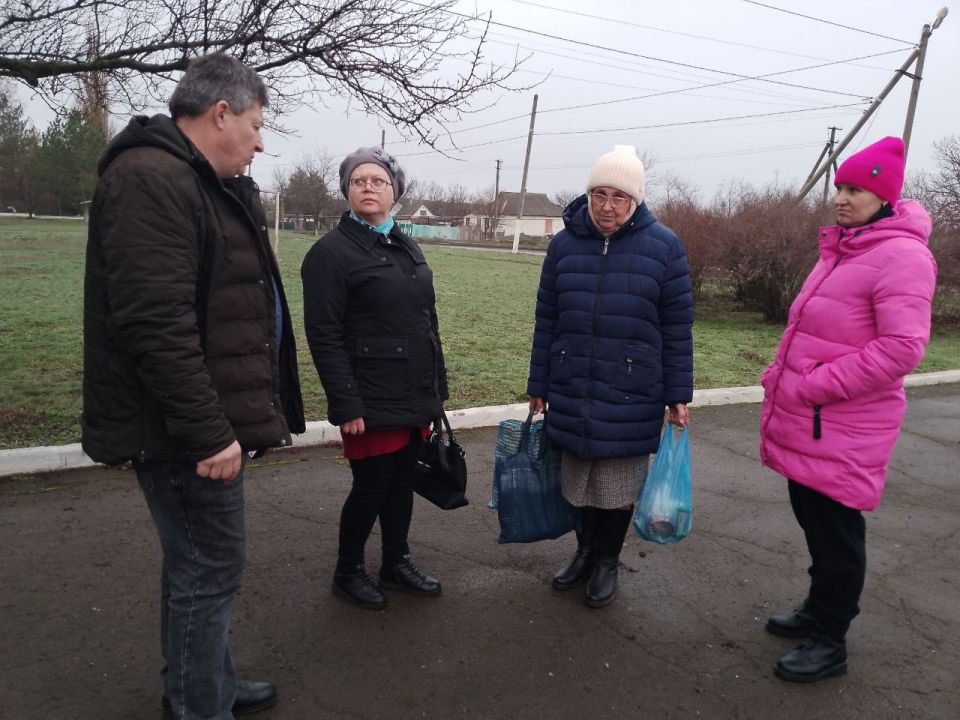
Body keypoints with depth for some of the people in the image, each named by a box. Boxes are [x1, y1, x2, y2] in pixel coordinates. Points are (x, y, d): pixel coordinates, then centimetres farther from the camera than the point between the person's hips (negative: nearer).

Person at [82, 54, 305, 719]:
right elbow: (156, 323, -25)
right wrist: (207, 431, -24)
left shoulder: (205, 184, 18)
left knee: (199, 564, 21)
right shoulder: (151, 180, -17)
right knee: (209, 571, 1)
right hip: (185, 431, -10)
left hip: (206, 422, 10)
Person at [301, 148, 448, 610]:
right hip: (372, 402, -7)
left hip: (415, 398, 7)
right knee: (371, 488, 4)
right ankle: (347, 572, 26)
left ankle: (396, 564, 34)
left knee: (402, 483, 16)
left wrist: (438, 387, 15)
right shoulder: (331, 252, -9)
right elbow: (324, 336, -15)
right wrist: (346, 406, -20)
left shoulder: (407, 248, 14)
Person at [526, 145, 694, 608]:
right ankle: (585, 550, 35)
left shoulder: (663, 246, -4)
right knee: (577, 479, 13)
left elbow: (677, 327, -2)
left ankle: (607, 561, 30)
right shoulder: (564, 243, 2)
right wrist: (538, 386, 8)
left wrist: (678, 394, -2)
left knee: (618, 481, 8)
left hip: (630, 396, -2)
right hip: (572, 391, 3)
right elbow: (546, 320, 6)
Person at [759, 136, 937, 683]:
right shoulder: (843, 249, 13)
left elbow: (902, 348, -24)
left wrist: (814, 388, -21)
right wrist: (784, 380, 13)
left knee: (835, 533, 4)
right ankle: (818, 611, 37)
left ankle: (830, 642, 21)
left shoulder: (901, 256, -15)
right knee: (813, 520, 19)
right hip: (808, 422, 8)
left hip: (843, 431, -8)